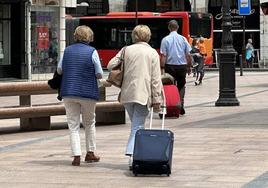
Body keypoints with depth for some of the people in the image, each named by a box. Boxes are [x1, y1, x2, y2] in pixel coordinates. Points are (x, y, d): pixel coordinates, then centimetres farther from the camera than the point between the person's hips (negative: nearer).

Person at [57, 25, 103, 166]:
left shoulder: (67, 50, 3)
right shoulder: (92, 52, -6)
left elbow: (59, 70, 10)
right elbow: (99, 74, -4)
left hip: (68, 92, 2)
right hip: (88, 92, -2)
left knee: (73, 125, 5)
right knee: (89, 123, 18)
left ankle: (76, 156, -4)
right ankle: (90, 153, 20)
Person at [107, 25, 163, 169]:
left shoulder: (126, 50, 7)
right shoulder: (152, 53, 1)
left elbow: (111, 65, 3)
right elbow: (156, 78, -3)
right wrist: (157, 100, -2)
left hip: (127, 94, 3)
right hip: (143, 94, -3)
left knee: (136, 124, 17)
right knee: (137, 126, -4)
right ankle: (132, 155, -19)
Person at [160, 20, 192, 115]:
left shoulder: (165, 40, -6)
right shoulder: (183, 39, -1)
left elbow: (163, 56, -9)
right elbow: (188, 55, 1)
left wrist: (162, 67, -4)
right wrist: (189, 66, 12)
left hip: (170, 66, -1)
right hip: (182, 65, 1)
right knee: (181, 86, 15)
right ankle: (181, 105, 4)